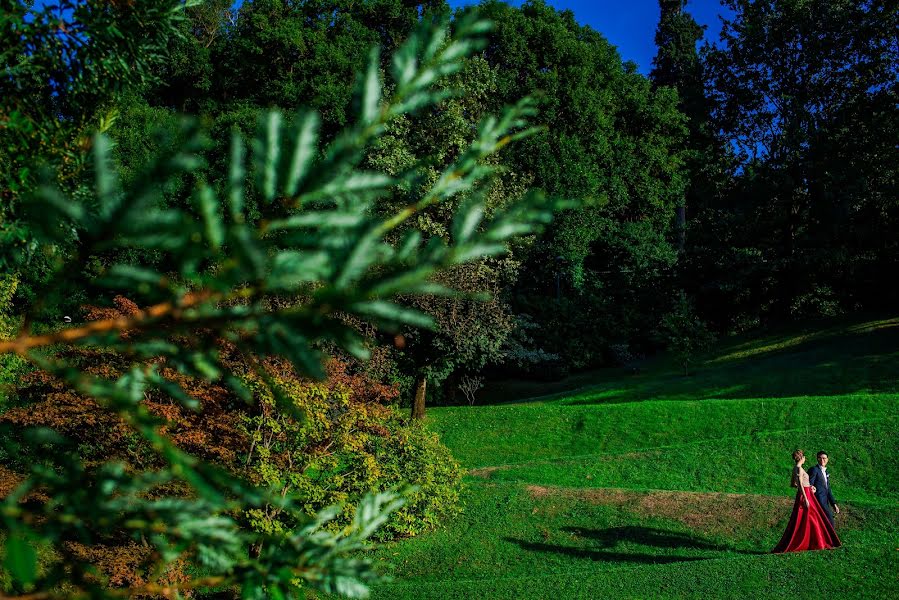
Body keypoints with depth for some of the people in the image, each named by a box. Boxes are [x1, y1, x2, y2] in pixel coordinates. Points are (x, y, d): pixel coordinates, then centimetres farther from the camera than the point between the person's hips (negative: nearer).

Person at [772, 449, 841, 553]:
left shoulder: (795, 469, 14)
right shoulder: (799, 468, -15)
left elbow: (793, 484, 20)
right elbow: (800, 484, -22)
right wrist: (805, 499, -24)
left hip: (805, 494, 10)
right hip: (804, 495, -10)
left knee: (812, 520, 13)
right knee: (800, 522, -6)